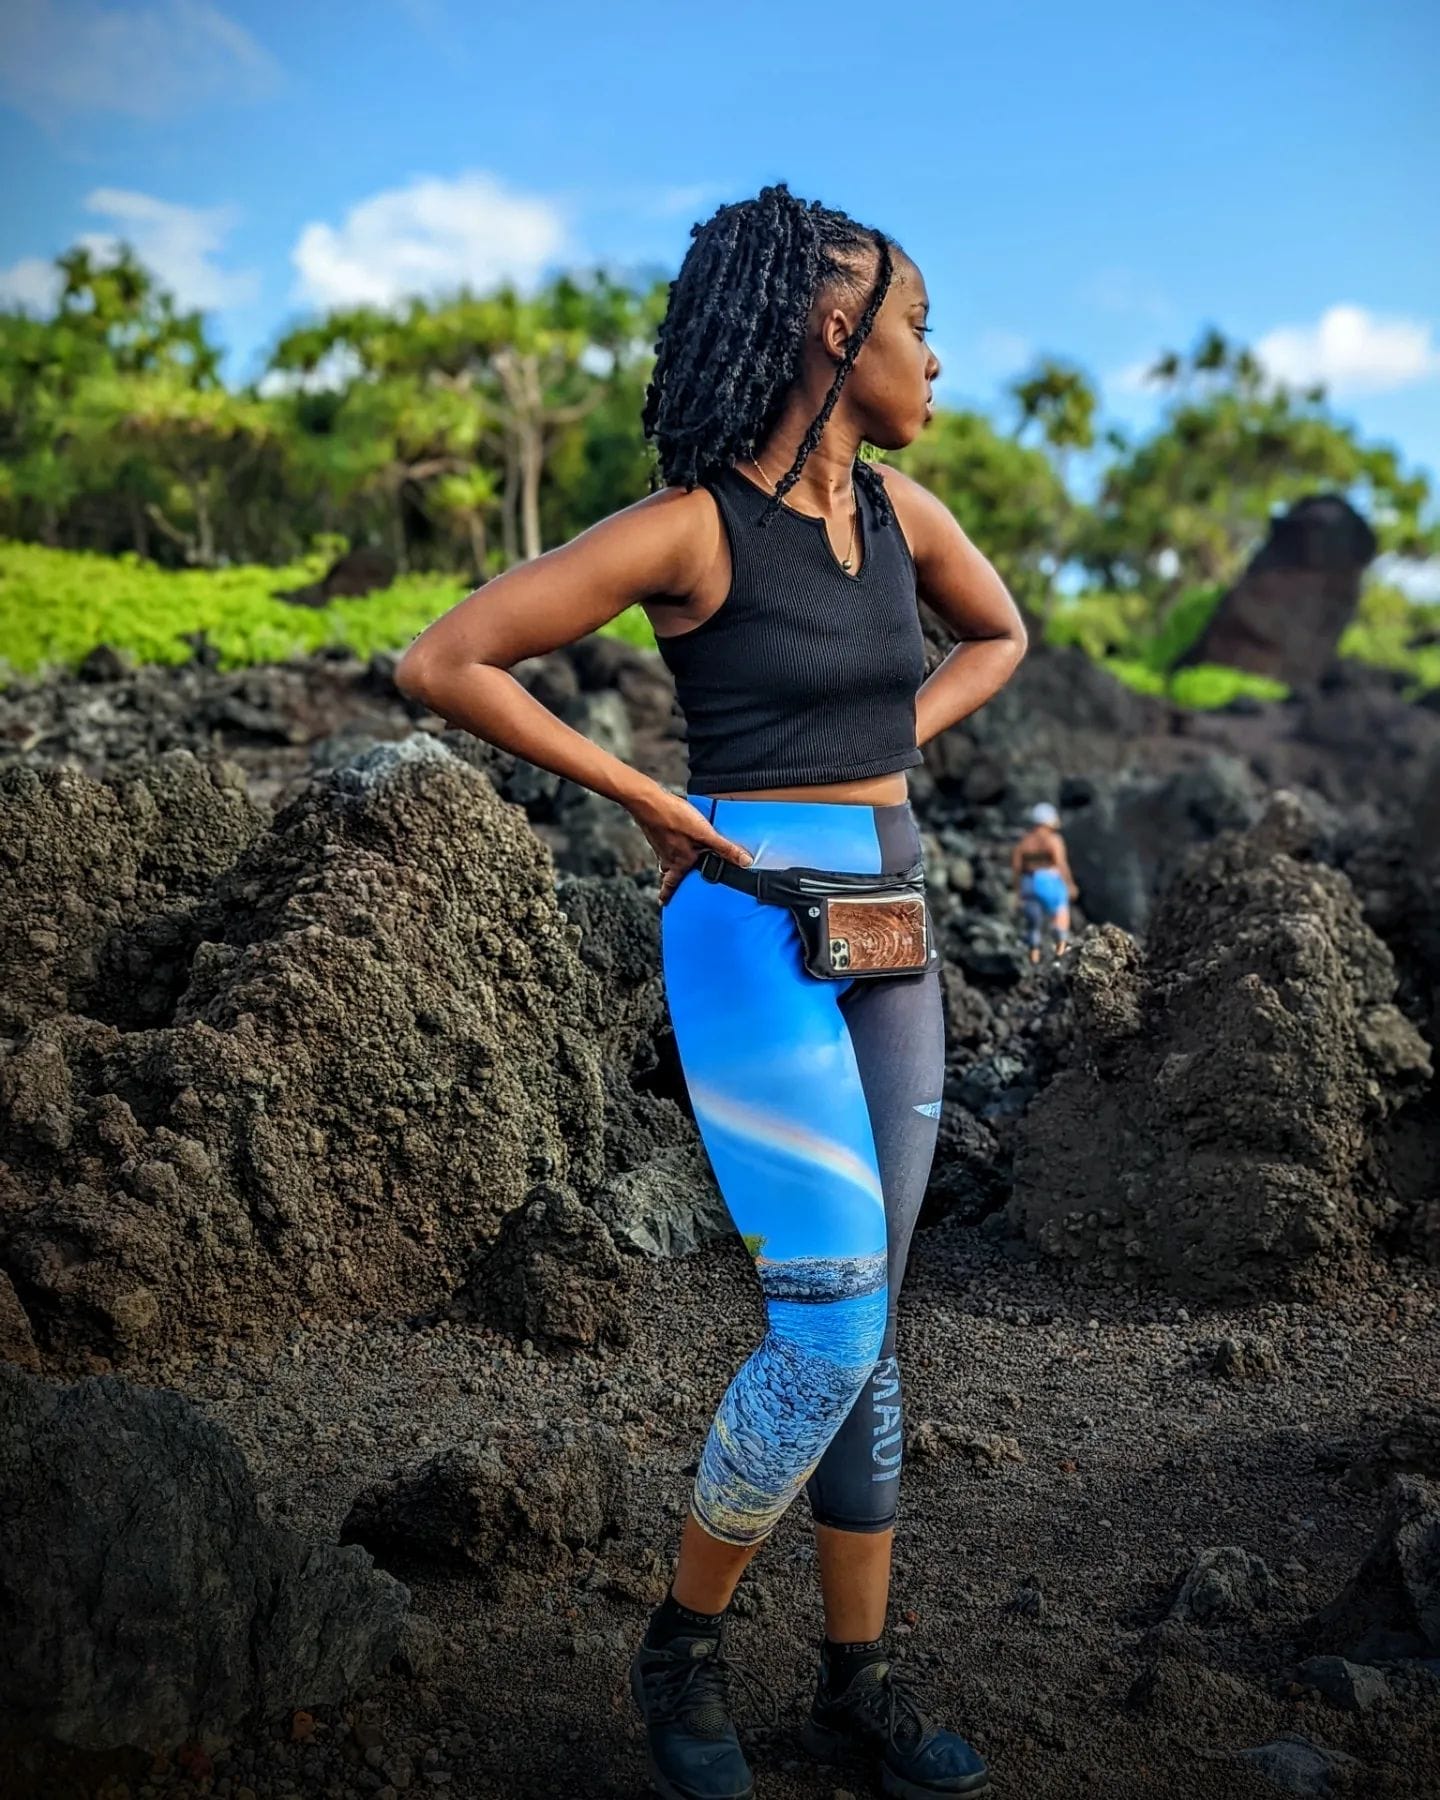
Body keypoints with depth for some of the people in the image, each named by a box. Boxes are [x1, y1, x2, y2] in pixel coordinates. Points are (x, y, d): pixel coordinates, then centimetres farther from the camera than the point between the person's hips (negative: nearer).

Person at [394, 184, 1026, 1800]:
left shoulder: (897, 509, 7)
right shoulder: (691, 526, -12)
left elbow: (998, 635, 27)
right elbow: (440, 663, -13)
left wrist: (887, 746, 10)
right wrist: (650, 802, -10)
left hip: (887, 937, 7)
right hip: (753, 935, -7)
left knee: (860, 1327, 10)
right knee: (832, 1327, -10)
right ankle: (684, 1645, 15)